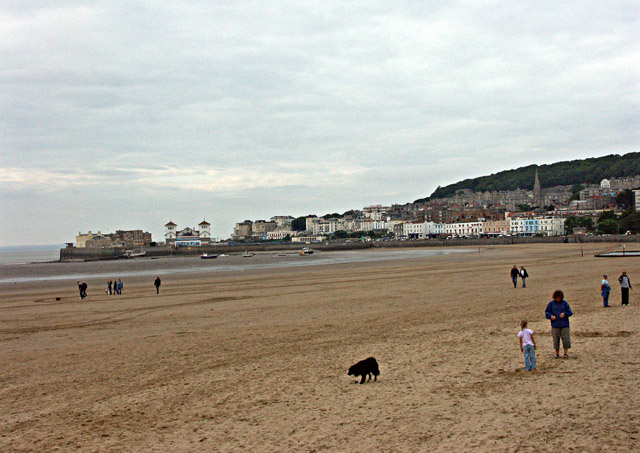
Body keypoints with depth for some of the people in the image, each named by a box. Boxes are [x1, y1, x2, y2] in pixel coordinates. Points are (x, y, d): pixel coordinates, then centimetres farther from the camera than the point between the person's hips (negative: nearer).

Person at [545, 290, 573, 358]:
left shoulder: (565, 303, 2)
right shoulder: (551, 303, 3)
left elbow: (570, 312, 5)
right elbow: (547, 312, 7)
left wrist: (564, 314, -14)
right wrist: (551, 316, -12)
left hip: (564, 325, 0)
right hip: (555, 325, 0)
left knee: (566, 338, -3)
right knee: (556, 339, 2)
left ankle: (565, 353, 8)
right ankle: (557, 353, 13)